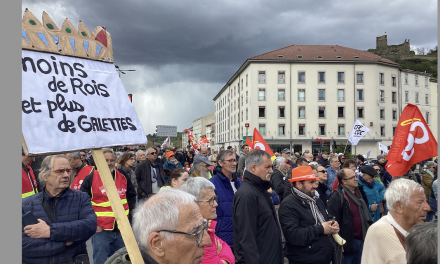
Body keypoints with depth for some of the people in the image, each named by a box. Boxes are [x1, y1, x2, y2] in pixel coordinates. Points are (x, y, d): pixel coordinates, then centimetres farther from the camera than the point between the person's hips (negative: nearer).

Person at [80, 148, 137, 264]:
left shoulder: (124, 176, 5)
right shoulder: (90, 179, -5)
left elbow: (132, 196, 16)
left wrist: (129, 214, 8)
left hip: (122, 228, 4)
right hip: (101, 230, -3)